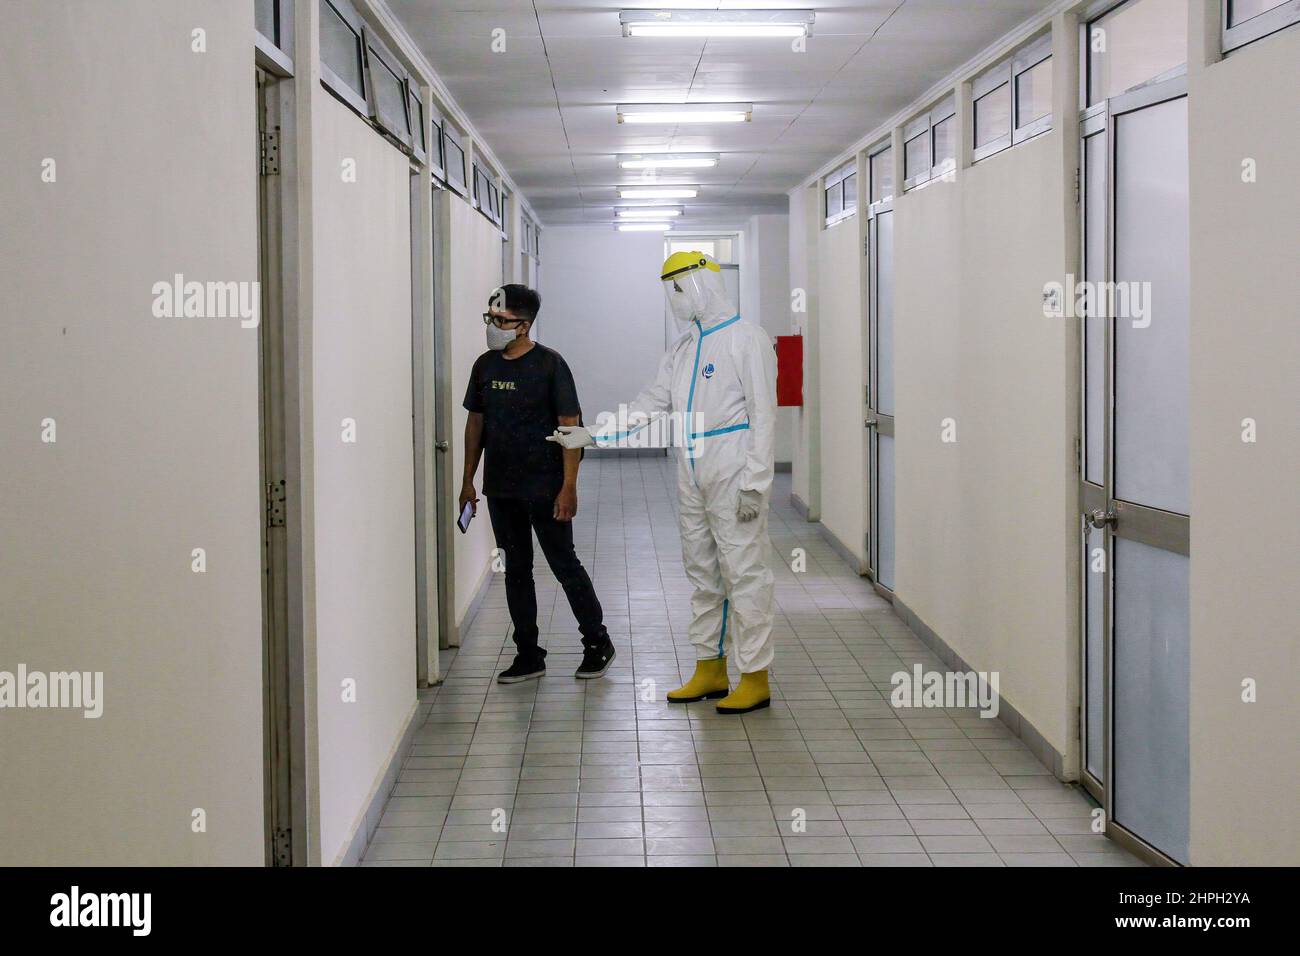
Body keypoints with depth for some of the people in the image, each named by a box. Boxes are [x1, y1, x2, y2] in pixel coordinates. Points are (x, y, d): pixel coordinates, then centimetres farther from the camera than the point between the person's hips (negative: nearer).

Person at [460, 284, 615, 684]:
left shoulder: (549, 364, -10)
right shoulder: (485, 366, 6)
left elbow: (570, 426, -11)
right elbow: (475, 422, 14)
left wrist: (569, 487, -16)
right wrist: (468, 482, 12)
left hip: (544, 489, -5)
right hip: (500, 489, 5)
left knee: (565, 566, 2)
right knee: (516, 570, 10)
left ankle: (597, 644, 18)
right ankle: (528, 655, 18)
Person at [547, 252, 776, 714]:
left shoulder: (747, 339, -8)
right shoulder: (682, 348, 15)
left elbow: (763, 415, -13)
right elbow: (652, 403, 15)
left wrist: (755, 483, -19)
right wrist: (590, 436, 7)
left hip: (733, 476, -8)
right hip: (692, 477, 8)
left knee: (743, 572, -5)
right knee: (702, 572, 13)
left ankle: (755, 679, 1)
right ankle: (710, 670, 22)